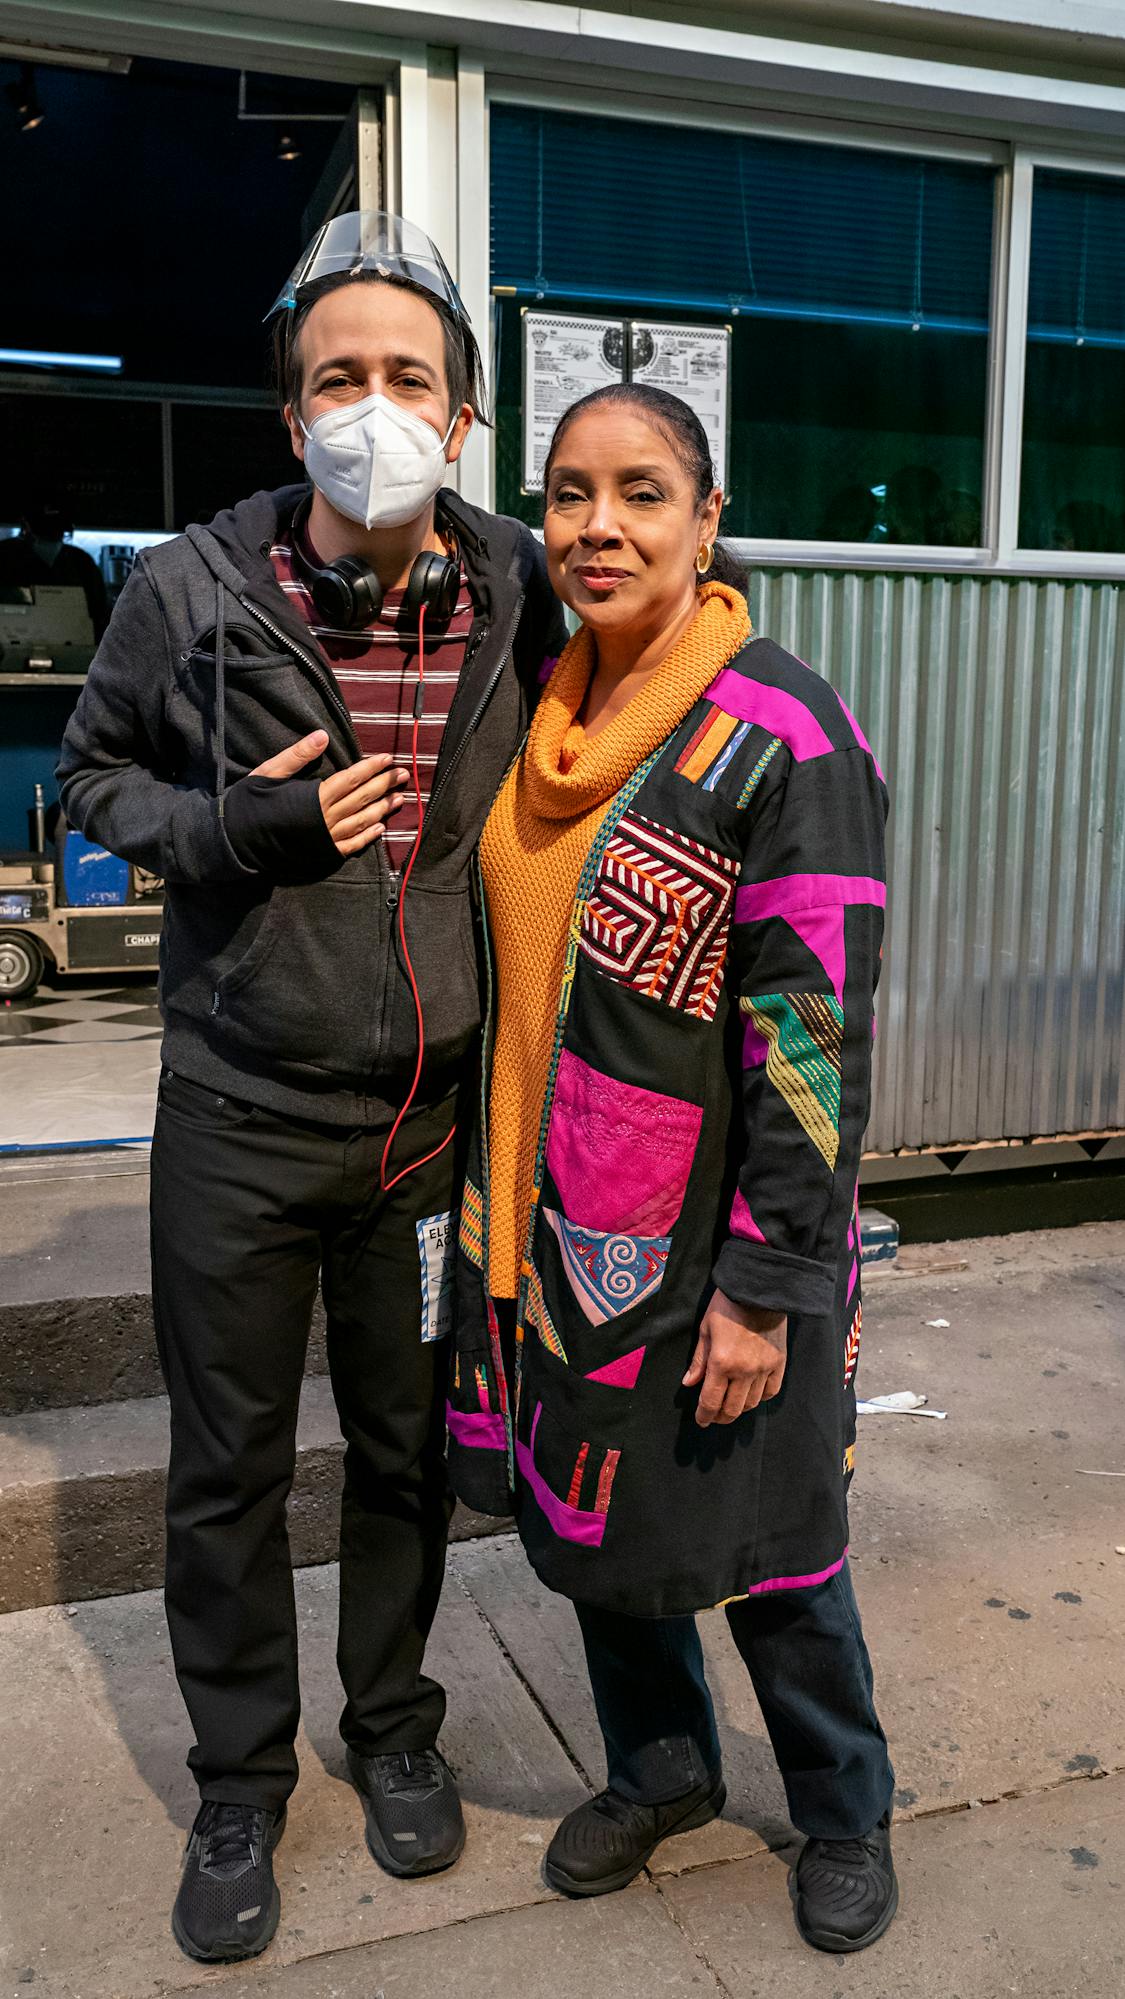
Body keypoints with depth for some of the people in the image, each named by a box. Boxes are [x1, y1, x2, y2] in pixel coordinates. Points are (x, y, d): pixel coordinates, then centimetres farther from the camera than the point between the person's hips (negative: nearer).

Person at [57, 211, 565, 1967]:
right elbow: (96, 774, 3)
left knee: (408, 1449, 18)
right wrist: (234, 830, -14)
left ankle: (392, 1727, 43)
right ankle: (240, 1784, 36)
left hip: (434, 1115, 2)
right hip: (241, 1115, -1)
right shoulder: (189, 592, -9)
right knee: (228, 1470, 12)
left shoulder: (521, 598, -3)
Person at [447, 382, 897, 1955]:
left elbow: (816, 1032, -18)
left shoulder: (783, 736, -16)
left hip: (712, 1239, -6)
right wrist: (497, 1201, 16)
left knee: (759, 1539, 11)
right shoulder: (547, 719, 6)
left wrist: (765, 1286, -18)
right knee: (590, 1518, 20)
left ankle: (845, 1810, 40)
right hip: (556, 1225, 6)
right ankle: (660, 1771, 47)